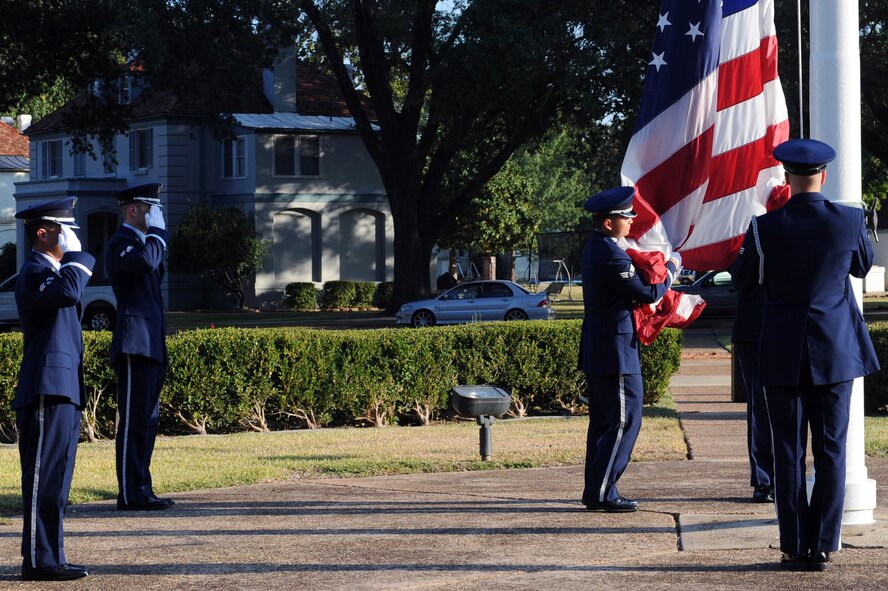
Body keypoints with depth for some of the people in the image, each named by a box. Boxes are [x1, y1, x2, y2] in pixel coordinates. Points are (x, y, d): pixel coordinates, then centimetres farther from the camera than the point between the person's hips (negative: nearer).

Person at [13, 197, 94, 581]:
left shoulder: (51, 271, 22)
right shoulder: (34, 272, -11)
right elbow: (68, 291, -32)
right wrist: (75, 254, -17)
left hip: (63, 392, 10)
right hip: (47, 391, -10)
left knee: (55, 481, 10)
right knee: (45, 480, -9)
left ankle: (50, 558, 14)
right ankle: (39, 561, -8)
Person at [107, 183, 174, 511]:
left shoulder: (140, 241, 23)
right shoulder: (120, 243, -9)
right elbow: (146, 261, -31)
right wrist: (158, 231, -14)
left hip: (150, 346, 10)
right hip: (135, 345, -10)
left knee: (146, 421, 10)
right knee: (134, 420, -10)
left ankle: (140, 490, 14)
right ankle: (130, 493, -9)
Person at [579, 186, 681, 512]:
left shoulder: (595, 247, 12)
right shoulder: (610, 254, -21)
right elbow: (648, 293, -17)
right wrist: (671, 269, -1)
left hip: (596, 351, 11)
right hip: (616, 351, -10)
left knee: (603, 421, 13)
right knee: (625, 420, -6)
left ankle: (595, 491, 17)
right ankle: (601, 491, -6)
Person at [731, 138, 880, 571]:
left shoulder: (765, 228, -10)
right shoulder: (849, 221, -7)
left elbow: (742, 279, 6)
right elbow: (863, 266, 13)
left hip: (783, 353, -1)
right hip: (836, 351, 1)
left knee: (788, 452, 5)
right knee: (831, 450, 6)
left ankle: (794, 548, 5)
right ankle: (823, 546, 6)